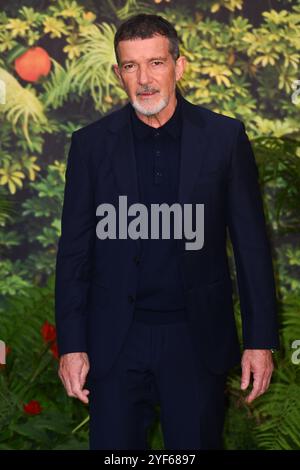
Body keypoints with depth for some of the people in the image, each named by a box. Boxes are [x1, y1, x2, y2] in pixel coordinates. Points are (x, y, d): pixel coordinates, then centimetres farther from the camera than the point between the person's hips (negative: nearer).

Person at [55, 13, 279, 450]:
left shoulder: (225, 137, 0)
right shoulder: (91, 144, 2)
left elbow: (252, 245, 1)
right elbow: (75, 249, 4)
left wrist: (261, 340, -1)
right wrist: (71, 345, -1)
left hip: (198, 340, 0)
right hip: (115, 343, 1)